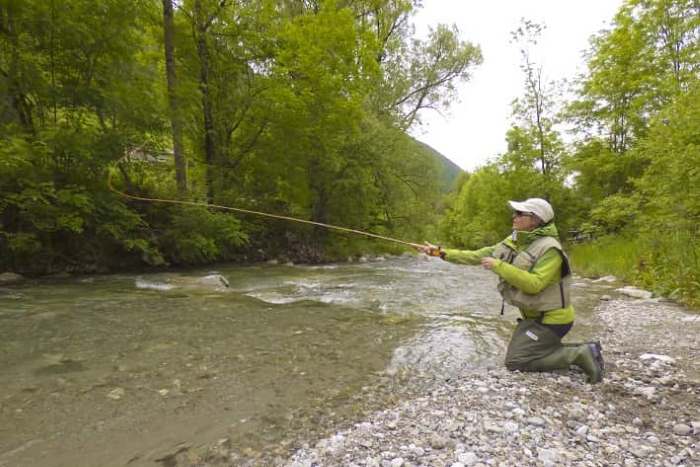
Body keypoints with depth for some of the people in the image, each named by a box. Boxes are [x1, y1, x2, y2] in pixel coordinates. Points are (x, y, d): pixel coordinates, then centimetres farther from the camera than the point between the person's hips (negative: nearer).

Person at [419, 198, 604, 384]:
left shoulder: (549, 248, -23)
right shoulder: (514, 242, 2)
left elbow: (534, 284, -34)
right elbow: (477, 256, 1)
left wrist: (499, 266, -30)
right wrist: (441, 252, -5)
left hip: (550, 319, -9)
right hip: (535, 316, 9)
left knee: (515, 361, -8)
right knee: (526, 351, 20)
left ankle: (579, 354, -3)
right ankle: (583, 350, 19)